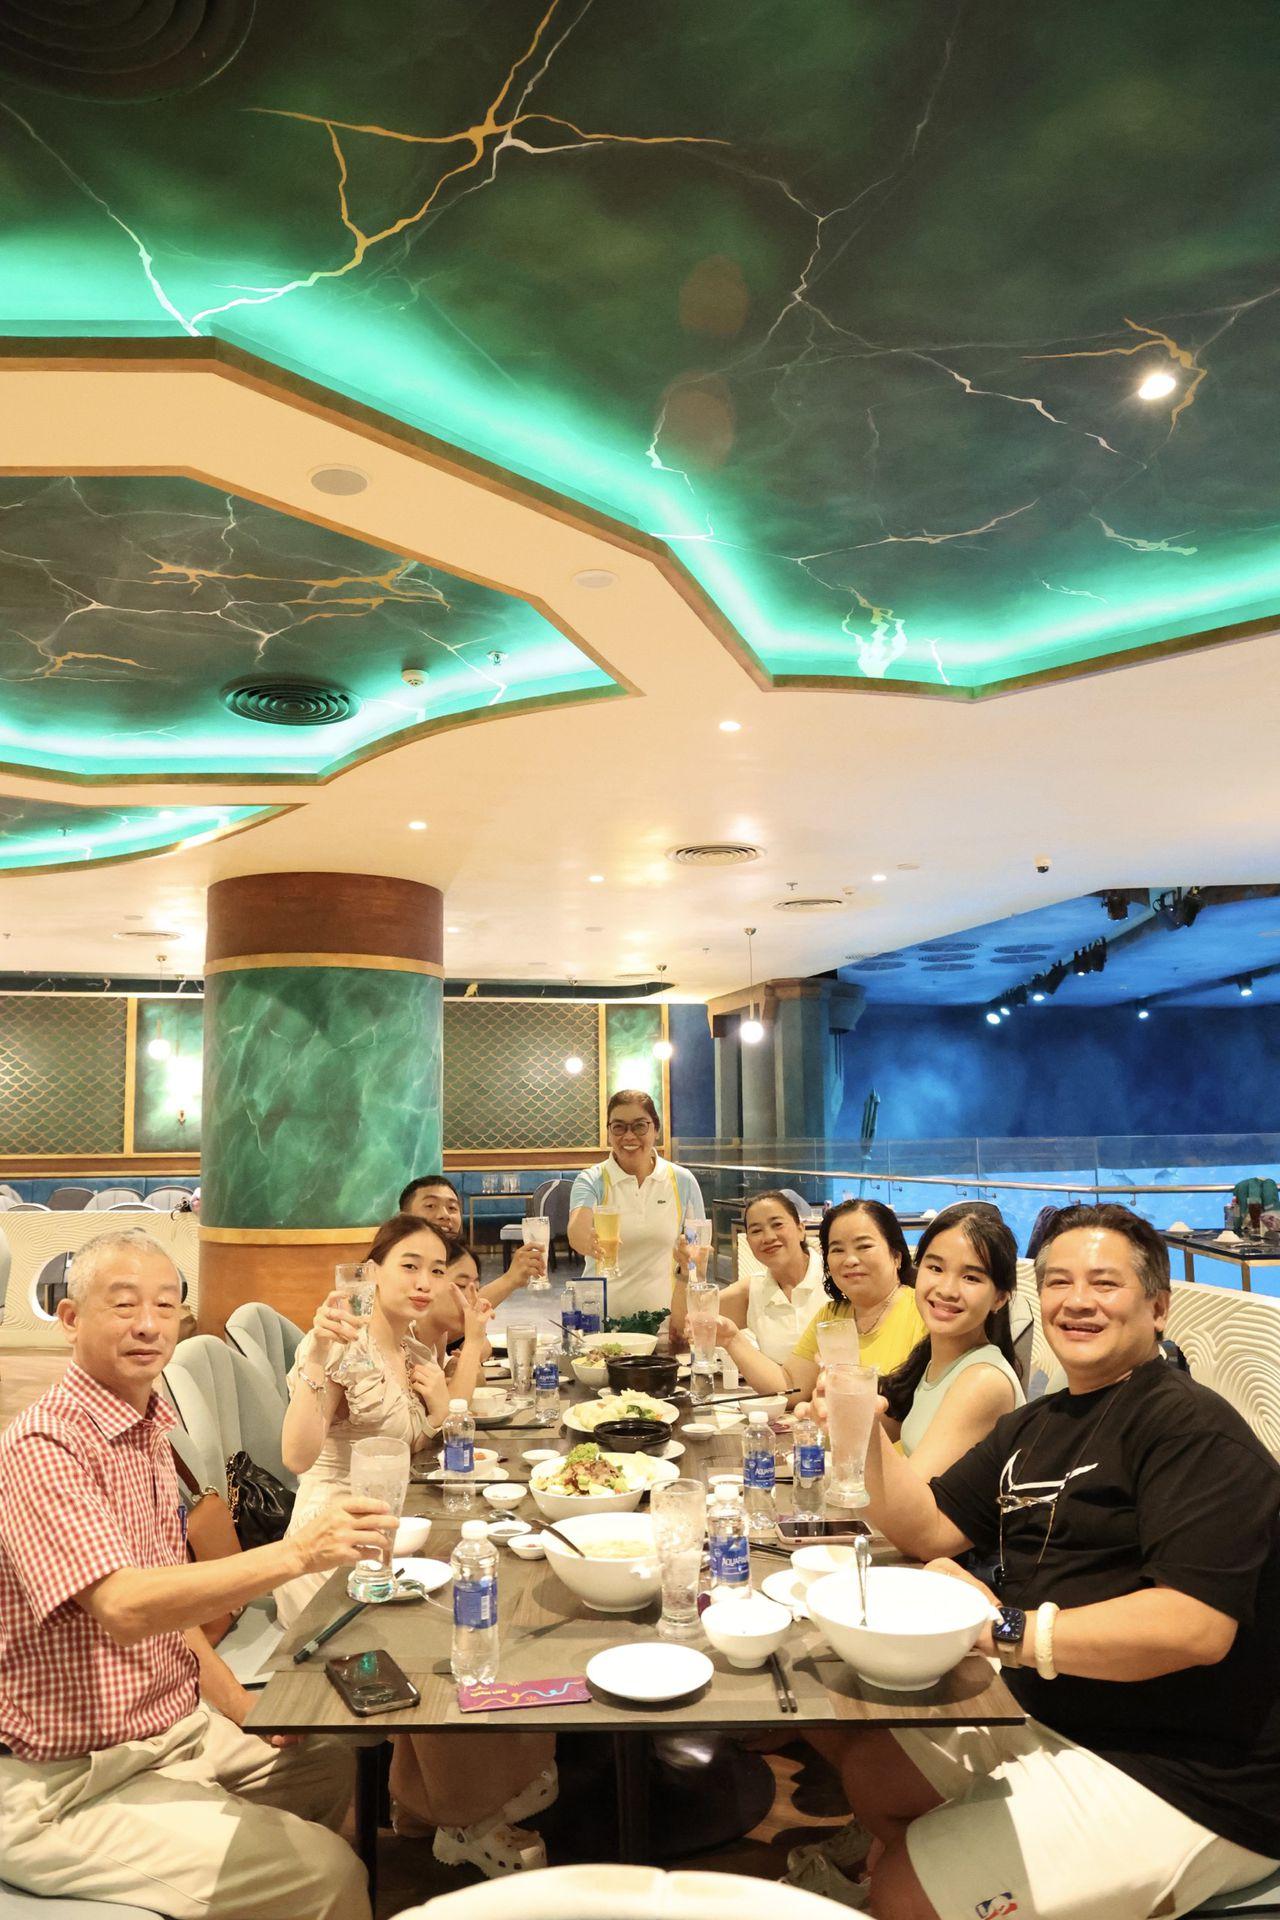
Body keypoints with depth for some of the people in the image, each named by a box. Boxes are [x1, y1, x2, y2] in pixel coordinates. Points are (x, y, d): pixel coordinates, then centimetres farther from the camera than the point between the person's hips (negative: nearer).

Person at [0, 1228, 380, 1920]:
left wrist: (240, 1705, 5)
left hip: (178, 1727, 9)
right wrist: (295, 1553, -39)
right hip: (73, 1789, -9)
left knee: (331, 1763, 20)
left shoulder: (151, 1434, 9)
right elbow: (122, 1609, -33)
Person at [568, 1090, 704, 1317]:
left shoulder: (682, 1181, 6)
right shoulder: (591, 1180, 2)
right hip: (601, 1314, -1)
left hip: (663, 1313, 1)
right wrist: (589, 1241, -38)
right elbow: (576, 1233, -16)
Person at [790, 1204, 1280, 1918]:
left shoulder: (1190, 1425, -19)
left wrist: (1003, 1629, -30)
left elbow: (1197, 1625, -29)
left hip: (1185, 1782, -9)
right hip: (1051, 1719, 9)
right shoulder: (1036, 1426, 11)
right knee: (866, 1768, 16)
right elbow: (930, 1527, 9)